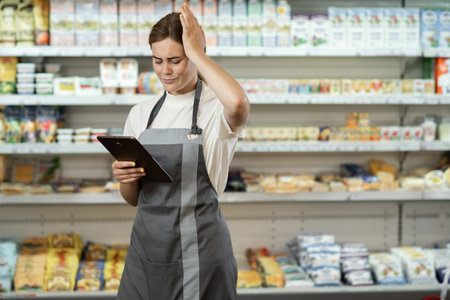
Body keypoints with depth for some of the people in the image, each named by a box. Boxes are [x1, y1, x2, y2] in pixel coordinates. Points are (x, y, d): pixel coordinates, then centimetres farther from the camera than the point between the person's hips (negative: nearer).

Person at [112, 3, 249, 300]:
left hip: (199, 249, -5)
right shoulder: (140, 114, 8)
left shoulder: (215, 109, -8)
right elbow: (133, 198, 13)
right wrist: (124, 178, -11)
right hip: (147, 247, 5)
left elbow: (239, 103, -36)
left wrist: (196, 52, -21)